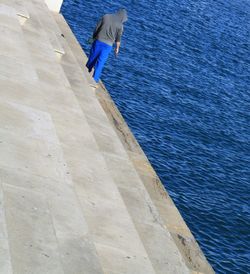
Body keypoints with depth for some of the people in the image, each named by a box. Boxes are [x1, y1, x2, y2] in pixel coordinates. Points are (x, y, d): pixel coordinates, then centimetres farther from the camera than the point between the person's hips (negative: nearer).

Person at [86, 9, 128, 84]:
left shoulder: (106, 17, -1)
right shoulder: (120, 25, -6)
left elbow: (96, 29, 2)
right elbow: (118, 38, 0)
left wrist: (94, 38, 14)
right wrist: (117, 48, 15)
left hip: (98, 41, 2)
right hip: (108, 45, -2)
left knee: (92, 58, 17)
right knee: (100, 62, 5)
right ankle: (95, 79, 8)